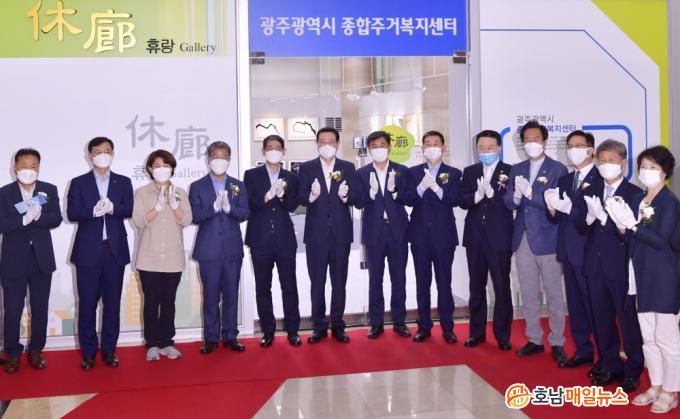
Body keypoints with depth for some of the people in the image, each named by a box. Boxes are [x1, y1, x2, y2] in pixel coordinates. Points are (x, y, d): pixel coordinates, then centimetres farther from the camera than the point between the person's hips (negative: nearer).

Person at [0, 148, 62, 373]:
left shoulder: (49, 190, 2)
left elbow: (56, 219, -8)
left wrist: (37, 215, -25)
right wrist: (24, 219, -28)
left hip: (42, 258, 2)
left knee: (40, 308, 10)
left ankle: (35, 350, 24)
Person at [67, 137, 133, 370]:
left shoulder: (123, 182, 9)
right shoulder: (78, 183, 6)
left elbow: (129, 210, -3)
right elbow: (71, 213, -5)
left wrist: (112, 208, -22)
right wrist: (93, 211, -22)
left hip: (115, 249, 1)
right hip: (88, 250, -1)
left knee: (112, 303, 6)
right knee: (87, 303, 3)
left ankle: (109, 350, 15)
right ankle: (88, 353, 13)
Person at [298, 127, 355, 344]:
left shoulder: (348, 167, 7)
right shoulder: (307, 168, 4)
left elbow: (354, 198, 2)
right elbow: (301, 198, -4)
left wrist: (346, 196, -19)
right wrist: (312, 195, -25)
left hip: (341, 232, 1)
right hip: (316, 232, -1)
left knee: (339, 281, 7)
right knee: (317, 282, 5)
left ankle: (337, 326, 17)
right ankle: (319, 326, 14)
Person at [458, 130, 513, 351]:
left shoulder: (509, 171, -2)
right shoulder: (469, 172, 9)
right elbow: (462, 201, -1)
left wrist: (491, 193, -27)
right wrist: (477, 195, -20)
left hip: (499, 237, -3)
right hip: (475, 237, 4)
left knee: (502, 288, 3)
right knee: (476, 288, 11)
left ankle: (502, 335, 14)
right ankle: (477, 332, 22)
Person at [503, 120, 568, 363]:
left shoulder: (558, 169, -4)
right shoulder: (517, 170, 11)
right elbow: (508, 203, 4)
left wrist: (530, 193, -21)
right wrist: (516, 196, -17)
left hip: (547, 240, -5)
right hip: (523, 240, 5)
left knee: (554, 295, 3)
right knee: (528, 294, 12)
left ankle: (557, 343, 14)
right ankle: (534, 340, 24)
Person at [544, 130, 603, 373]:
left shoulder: (601, 179, -9)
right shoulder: (565, 180, 15)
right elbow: (559, 217, 11)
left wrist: (570, 208, -22)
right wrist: (553, 208, -9)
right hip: (569, 251, 7)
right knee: (575, 304, 13)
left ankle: (606, 357, 10)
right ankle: (583, 350, 24)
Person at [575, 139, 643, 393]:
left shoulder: (634, 194, -8)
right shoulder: (590, 192, 9)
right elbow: (582, 228, 5)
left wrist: (603, 216, -25)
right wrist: (590, 216, -15)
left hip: (621, 268, -5)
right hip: (595, 266, 5)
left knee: (628, 320, 5)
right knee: (602, 321, 13)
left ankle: (633, 372, 19)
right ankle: (611, 367, 27)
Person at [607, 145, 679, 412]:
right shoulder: (637, 200, 8)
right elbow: (632, 238, 7)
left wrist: (632, 225, -24)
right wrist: (621, 226, -11)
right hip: (642, 276, 7)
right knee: (648, 337, 14)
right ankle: (655, 386, 27)